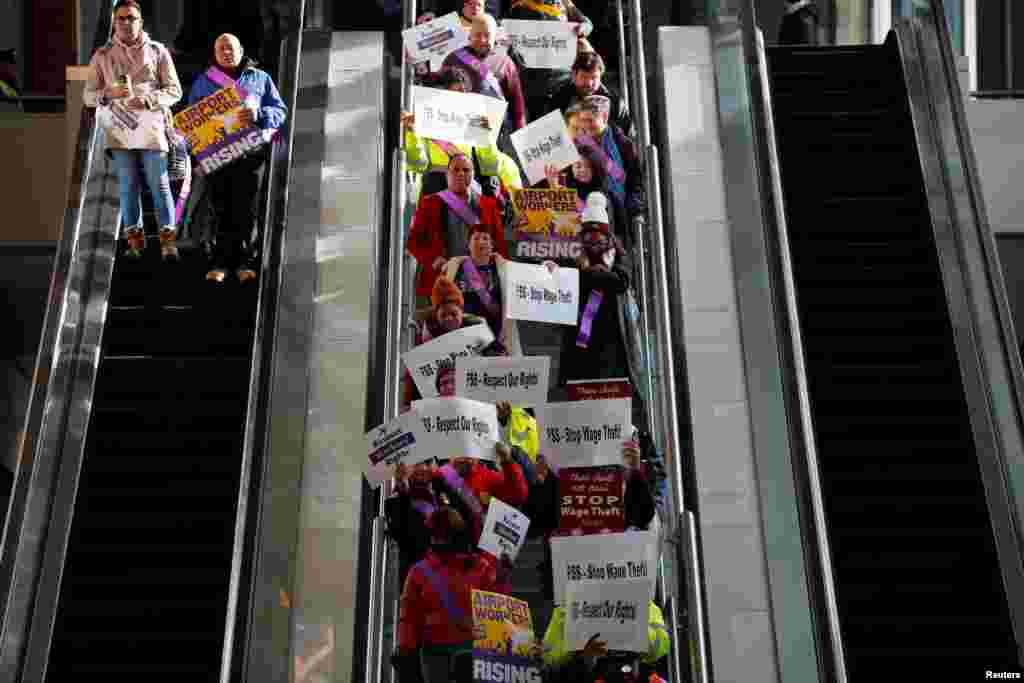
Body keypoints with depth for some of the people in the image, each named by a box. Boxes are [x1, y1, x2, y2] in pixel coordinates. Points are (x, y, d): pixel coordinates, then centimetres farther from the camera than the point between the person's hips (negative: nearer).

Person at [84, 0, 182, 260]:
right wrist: (109, 93, -14)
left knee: (159, 185, -2)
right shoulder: (102, 55, 8)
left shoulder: (157, 51, 4)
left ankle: (168, 240, 3)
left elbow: (175, 90, 2)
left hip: (151, 129, -2)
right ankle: (134, 239, 13)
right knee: (128, 187, 5)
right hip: (119, 130, 2)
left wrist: (149, 99, -15)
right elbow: (88, 96, 8)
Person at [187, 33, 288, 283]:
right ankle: (220, 263, -2)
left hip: (250, 152, -1)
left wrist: (259, 115, -13)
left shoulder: (260, 78, 17)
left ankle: (244, 262, -1)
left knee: (246, 210, -5)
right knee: (221, 209, -3)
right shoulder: (203, 81, 21)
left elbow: (280, 111, 8)